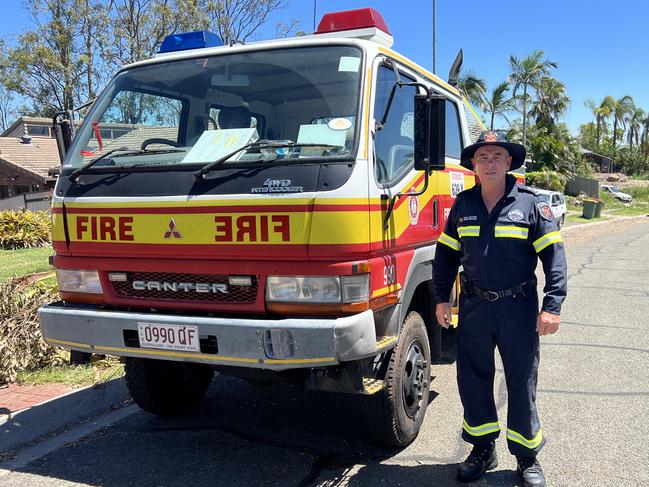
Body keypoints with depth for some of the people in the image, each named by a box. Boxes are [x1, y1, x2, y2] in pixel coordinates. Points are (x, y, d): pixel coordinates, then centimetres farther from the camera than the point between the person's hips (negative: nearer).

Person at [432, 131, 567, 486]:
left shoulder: (530, 203, -3)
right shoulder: (463, 205, 6)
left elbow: (554, 256, -5)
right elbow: (446, 253, 12)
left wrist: (552, 306, -13)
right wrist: (441, 298, 8)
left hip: (518, 307, -3)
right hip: (473, 306, 3)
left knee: (522, 384, 6)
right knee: (472, 380, 10)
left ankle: (527, 457, 24)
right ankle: (483, 449, 28)